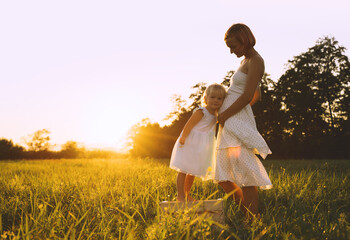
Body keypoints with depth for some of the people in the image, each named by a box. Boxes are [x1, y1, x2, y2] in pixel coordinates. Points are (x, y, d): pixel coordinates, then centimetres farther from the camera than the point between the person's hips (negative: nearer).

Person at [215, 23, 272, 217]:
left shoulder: (255, 61, -8)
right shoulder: (247, 61, 21)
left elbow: (247, 96, -17)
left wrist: (224, 115, -11)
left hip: (237, 121, -10)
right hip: (228, 123, 10)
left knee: (244, 171, -17)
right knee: (223, 178, 7)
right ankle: (246, 213, 11)